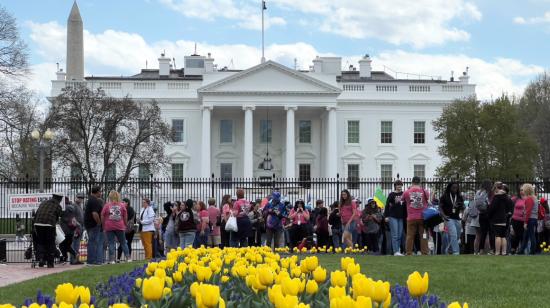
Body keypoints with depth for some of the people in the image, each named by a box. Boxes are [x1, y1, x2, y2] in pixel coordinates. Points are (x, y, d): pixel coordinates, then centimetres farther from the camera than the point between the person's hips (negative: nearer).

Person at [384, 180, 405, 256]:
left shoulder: (404, 194, 7)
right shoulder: (392, 194, -2)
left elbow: (406, 205, 13)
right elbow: (387, 205, -2)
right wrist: (386, 216, -7)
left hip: (401, 217, 4)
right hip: (393, 217, -4)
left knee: (400, 235, 5)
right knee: (395, 235, -7)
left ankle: (399, 250, 12)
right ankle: (396, 251, -9)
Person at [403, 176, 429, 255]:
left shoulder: (407, 192, -3)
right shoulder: (424, 192, -2)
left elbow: (403, 200, 12)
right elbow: (428, 200, 12)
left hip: (411, 218, 0)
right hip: (423, 217, 0)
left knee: (410, 236, 4)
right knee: (423, 236, 6)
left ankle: (409, 253, 2)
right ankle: (424, 253, 3)